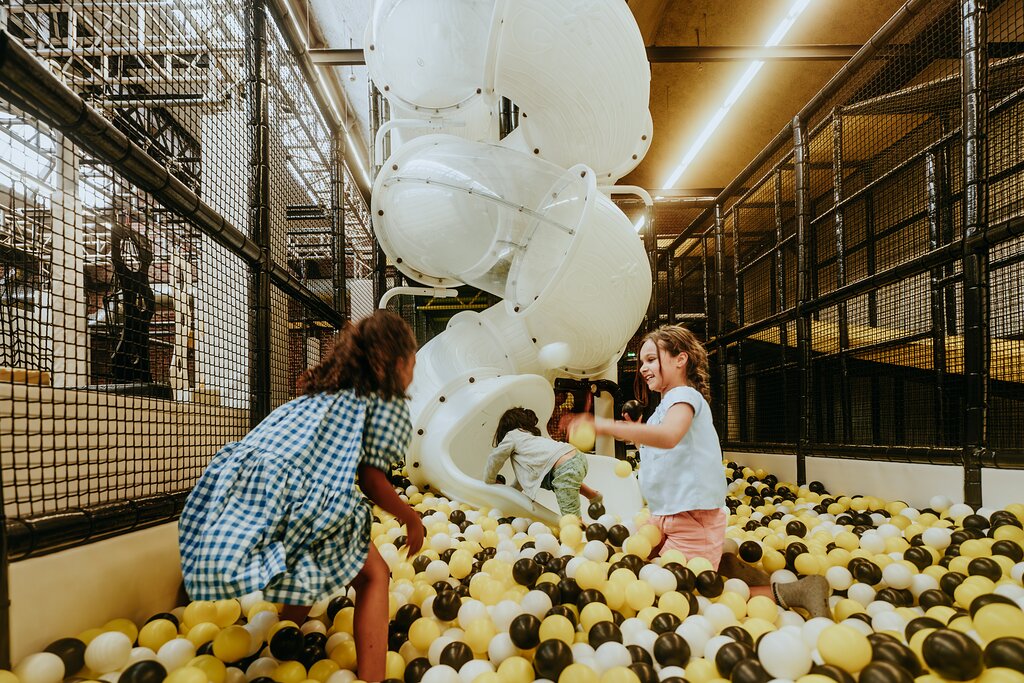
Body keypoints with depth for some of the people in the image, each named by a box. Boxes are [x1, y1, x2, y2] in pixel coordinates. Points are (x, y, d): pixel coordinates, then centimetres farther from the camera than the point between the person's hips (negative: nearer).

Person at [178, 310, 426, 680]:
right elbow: (371, 479, 5)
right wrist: (412, 519, 21)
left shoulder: (323, 390, 31)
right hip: (295, 495, -7)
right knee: (372, 576, 13)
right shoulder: (388, 400, 10)